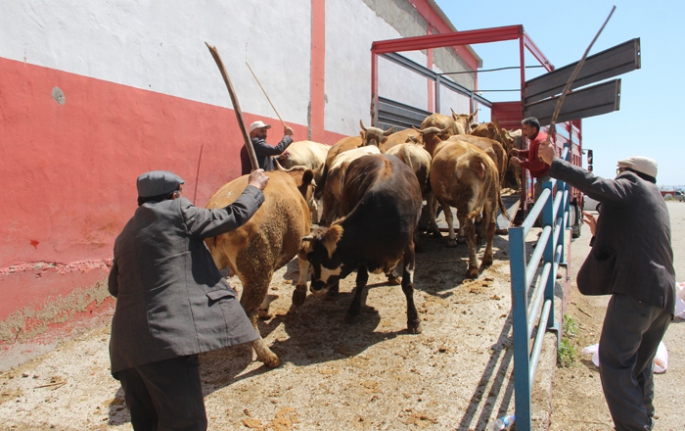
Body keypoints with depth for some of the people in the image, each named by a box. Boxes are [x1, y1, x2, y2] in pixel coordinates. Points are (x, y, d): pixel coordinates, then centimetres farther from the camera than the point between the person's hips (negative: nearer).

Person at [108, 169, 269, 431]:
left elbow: (115, 286, 25)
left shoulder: (125, 234, 18)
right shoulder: (177, 212, -2)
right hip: (168, 337, -8)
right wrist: (255, 187, 17)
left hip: (126, 343, 8)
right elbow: (233, 216, 2)